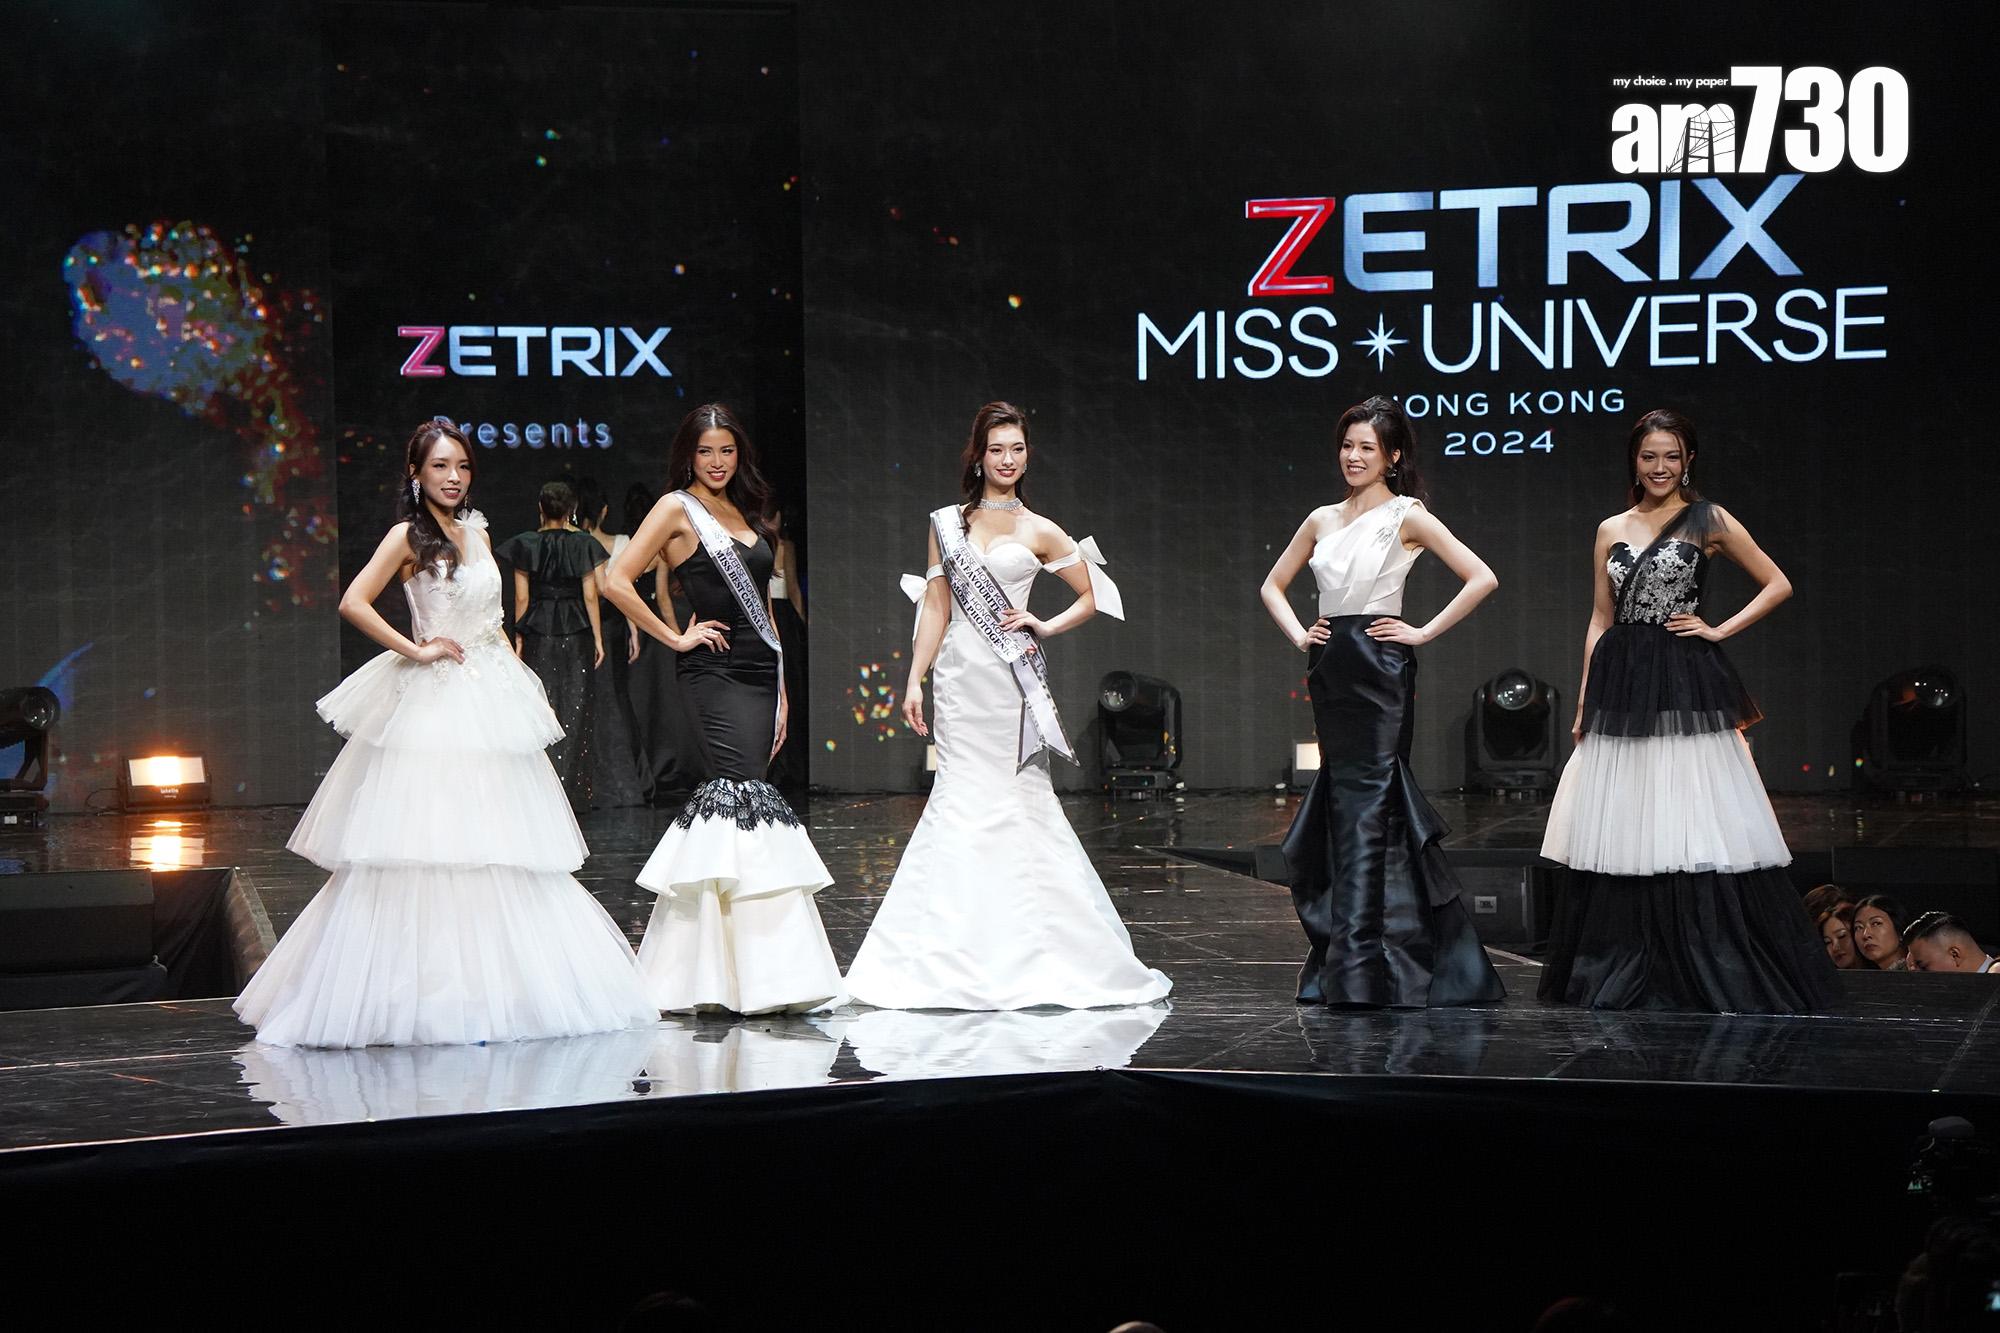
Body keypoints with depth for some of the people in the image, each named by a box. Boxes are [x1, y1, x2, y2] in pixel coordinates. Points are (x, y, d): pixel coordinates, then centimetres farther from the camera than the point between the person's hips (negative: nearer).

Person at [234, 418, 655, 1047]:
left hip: (491, 700, 7)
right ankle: (427, 991, -5)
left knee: (498, 844, 6)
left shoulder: (475, 531, 14)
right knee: (426, 842, -8)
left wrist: (518, 679, 15)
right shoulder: (409, 536, -5)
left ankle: (494, 988, 12)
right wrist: (415, 651, -13)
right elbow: (353, 602, -15)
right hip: (434, 706, -7)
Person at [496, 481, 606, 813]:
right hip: (575, 634, -1)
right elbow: (590, 596, -4)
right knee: (574, 706, 4)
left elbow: (522, 597, 0)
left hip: (538, 633, 1)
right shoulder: (582, 544, -3)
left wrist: (519, 637, 7)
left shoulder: (526, 544, -2)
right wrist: (597, 638, 2)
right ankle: (572, 787, 2)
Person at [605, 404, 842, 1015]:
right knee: (744, 796, -17)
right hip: (714, 673, -7)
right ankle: (762, 971, -21)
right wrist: (675, 637, -7)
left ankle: (696, 965, 10)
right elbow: (616, 581, -9)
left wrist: (780, 689, 19)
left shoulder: (746, 512, 20)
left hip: (759, 672, 7)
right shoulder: (677, 509, -1)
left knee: (719, 804, 6)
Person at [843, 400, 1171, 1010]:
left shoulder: (1039, 532, 6)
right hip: (960, 677, 1)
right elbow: (935, 605, 9)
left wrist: (1044, 626, -2)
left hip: (1013, 680, -1)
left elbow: (1091, 597, 13)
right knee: (963, 800, -3)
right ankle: (959, 958, 0)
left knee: (1020, 799, -2)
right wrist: (915, 680, 4)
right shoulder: (946, 523, 10)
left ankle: (1027, 953, 6)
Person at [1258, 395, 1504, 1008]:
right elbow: (1273, 585, 25)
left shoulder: (1407, 516, -4)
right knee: (1341, 803, 9)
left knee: (1364, 808, -8)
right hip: (1331, 670, 6)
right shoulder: (1323, 519, 13)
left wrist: (1425, 631, -10)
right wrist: (1298, 634, 9)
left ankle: (1355, 972, -6)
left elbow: (1482, 578, -10)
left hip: (1379, 672, -6)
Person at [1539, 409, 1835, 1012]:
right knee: (1622, 827, 4)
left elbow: (1777, 584, 6)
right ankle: (1623, 975, 13)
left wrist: (1720, 629, -4)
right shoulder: (1612, 531, 13)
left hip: (1685, 685, -4)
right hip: (1621, 688, 4)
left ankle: (1713, 976, 0)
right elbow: (1599, 620, 14)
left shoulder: (1709, 521, 3)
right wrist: (1584, 703, 10)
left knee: (1693, 823, -6)